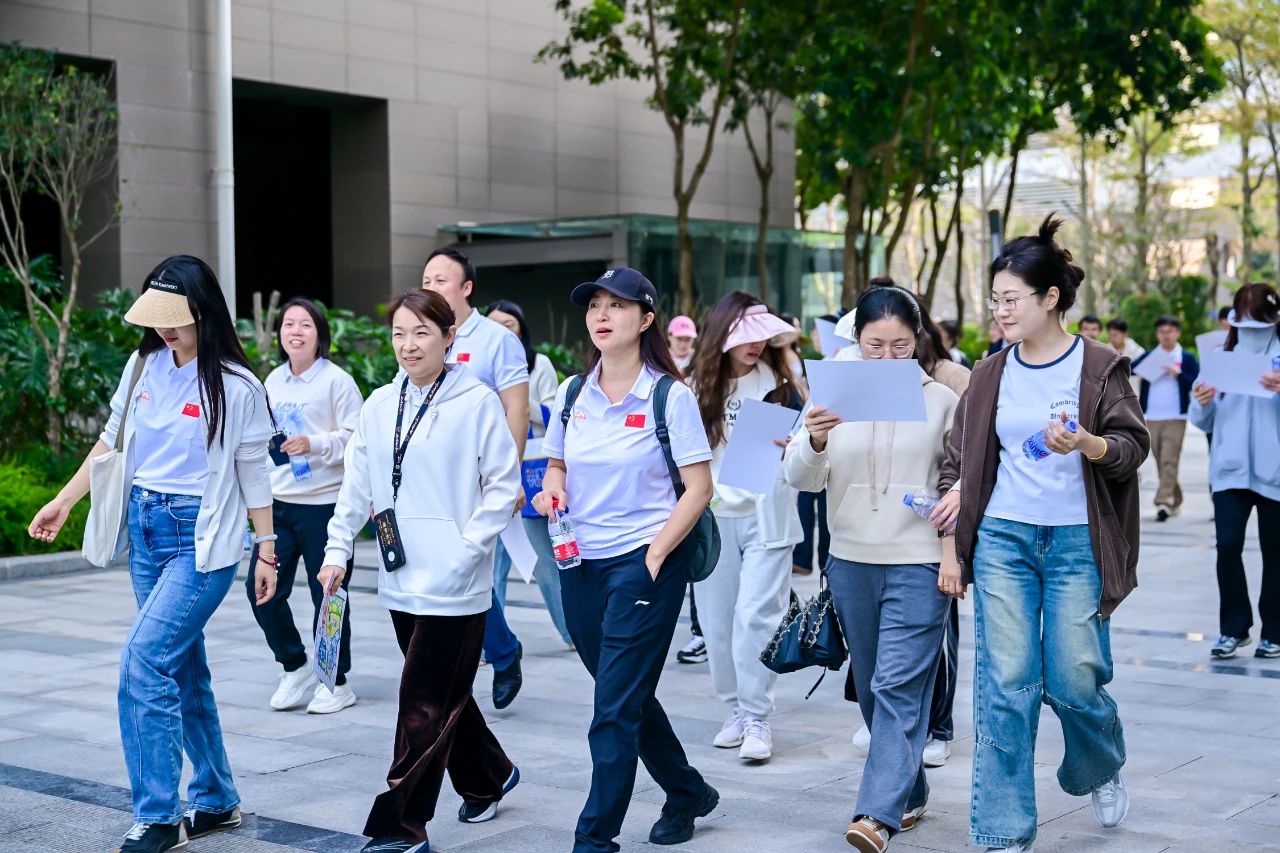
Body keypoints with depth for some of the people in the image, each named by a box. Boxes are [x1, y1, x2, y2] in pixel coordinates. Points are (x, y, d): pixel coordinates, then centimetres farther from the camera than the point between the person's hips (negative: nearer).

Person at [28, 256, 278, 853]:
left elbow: (253, 471, -4)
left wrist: (267, 549, -1)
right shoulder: (144, 366, 5)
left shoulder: (235, 385, -10)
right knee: (183, 667, 11)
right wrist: (63, 503, 12)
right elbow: (112, 442, 14)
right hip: (144, 527, 6)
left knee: (144, 662, -16)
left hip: (202, 536, -6)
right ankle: (216, 801, 24)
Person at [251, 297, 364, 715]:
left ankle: (337, 682, 17)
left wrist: (314, 444, -25)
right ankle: (295, 667, 22)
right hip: (277, 502, 6)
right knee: (261, 587, 2)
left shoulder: (337, 380, -8)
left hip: (323, 503, -6)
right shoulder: (274, 381, 10)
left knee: (327, 594, 2)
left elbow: (356, 439, -12)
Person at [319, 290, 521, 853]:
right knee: (444, 694, 18)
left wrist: (466, 548, -14)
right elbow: (357, 486, 12)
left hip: (454, 583, -6)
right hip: (402, 579, 6)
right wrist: (337, 551, 5)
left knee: (425, 706, -4)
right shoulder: (380, 405, 9)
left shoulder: (477, 402, -8)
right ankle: (488, 779, 39)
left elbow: (503, 485, -7)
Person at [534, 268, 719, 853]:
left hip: (645, 562, -6)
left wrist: (656, 553, -16)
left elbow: (699, 486, -9)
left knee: (616, 707, -8)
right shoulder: (573, 394, 8)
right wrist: (553, 487, -4)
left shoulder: (669, 395, -7)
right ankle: (688, 793, 37)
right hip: (580, 563, 6)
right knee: (628, 696, 17)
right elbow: (557, 465, 19)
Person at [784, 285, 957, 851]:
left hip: (918, 563, -4)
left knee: (899, 687, -12)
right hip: (852, 561, 4)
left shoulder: (942, 400, -2)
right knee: (871, 688, 13)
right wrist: (814, 443, -23)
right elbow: (801, 478, -2)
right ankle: (908, 792, 30)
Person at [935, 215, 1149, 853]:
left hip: (1077, 543, -2)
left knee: (1074, 681, 0)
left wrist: (1086, 444, -27)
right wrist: (951, 547, 7)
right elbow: (959, 463, 10)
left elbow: (1134, 445, -6)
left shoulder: (1099, 365, -2)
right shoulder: (990, 375, 6)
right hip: (1002, 540, 2)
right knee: (1005, 684, -2)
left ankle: (1102, 771, 35)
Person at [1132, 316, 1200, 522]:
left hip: (1175, 418, -4)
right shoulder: (1148, 356, 10)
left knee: (1169, 461, -12)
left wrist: (1179, 374, -17)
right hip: (1152, 418, 4)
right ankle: (1175, 501, 21)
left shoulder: (1186, 358, 2)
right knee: (1160, 462, 9)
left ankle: (1163, 502, -17)